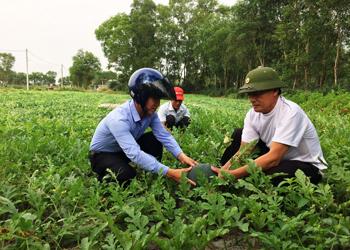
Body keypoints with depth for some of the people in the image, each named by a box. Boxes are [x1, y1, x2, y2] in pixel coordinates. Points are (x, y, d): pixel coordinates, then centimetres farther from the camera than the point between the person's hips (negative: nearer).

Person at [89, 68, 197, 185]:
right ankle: (103, 178, 1)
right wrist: (170, 173, -48)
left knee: (154, 140, -14)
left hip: (126, 149, 7)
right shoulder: (119, 119, -38)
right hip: (102, 154, -6)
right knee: (128, 177, -32)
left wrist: (182, 156, -34)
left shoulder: (149, 112, -15)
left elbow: (164, 135, -17)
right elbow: (135, 154, -45)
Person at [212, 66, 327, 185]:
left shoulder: (290, 112, -29)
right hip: (277, 157, 6)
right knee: (238, 135, -2)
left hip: (307, 166, -6)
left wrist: (233, 175, -40)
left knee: (268, 173, -36)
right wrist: (224, 170, -30)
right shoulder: (253, 114, -9)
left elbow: (273, 158, -35)